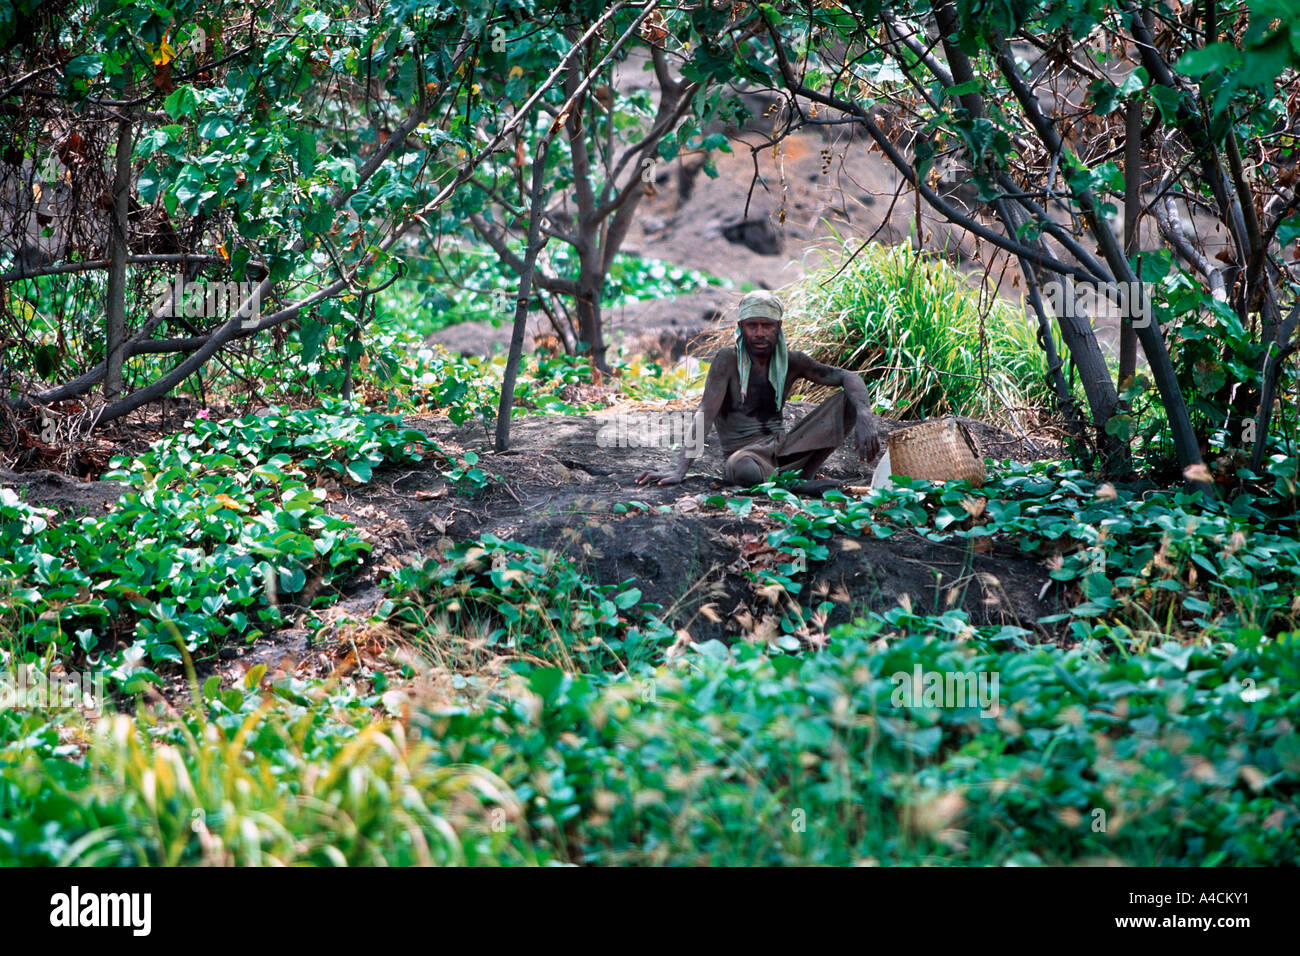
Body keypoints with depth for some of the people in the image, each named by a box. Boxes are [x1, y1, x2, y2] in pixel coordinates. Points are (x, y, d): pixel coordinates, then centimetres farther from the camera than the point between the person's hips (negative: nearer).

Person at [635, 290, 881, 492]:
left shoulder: (791, 362, 5)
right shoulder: (729, 359, -8)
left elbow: (847, 376, 0)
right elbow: (706, 413, -17)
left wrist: (864, 417, -23)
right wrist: (679, 471, -27)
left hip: (782, 447, 5)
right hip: (745, 451, -5)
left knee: (849, 401, -10)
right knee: (741, 469, -44)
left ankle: (804, 477, -22)